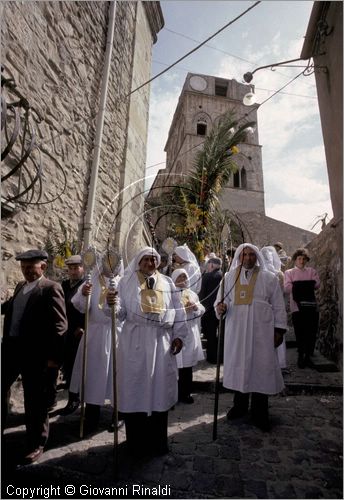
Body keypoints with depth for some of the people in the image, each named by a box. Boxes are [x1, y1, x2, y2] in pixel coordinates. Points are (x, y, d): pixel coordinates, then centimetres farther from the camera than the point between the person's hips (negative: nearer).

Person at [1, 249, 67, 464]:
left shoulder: (51, 288, -13)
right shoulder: (20, 286, 13)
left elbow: (59, 325, -17)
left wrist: (54, 356, -19)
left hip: (34, 353, -7)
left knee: (35, 400, 7)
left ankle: (36, 444, 28)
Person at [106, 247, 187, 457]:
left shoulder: (167, 283, 8)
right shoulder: (127, 282, 3)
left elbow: (178, 311, 8)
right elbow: (121, 312, -5)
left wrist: (179, 335, 0)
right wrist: (113, 303, -26)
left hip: (161, 341, 2)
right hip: (135, 341, -2)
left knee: (159, 388, 10)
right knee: (136, 388, 5)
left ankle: (158, 440, 27)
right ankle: (137, 441, 23)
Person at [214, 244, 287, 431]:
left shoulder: (269, 278, 1)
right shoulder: (229, 277, 4)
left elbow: (278, 306, 3)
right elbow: (221, 298, 7)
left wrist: (279, 330, -1)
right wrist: (220, 307, -15)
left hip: (262, 331, -1)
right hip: (236, 330, 2)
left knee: (261, 367, 5)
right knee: (238, 365, 11)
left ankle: (259, 412, 22)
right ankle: (240, 405, 31)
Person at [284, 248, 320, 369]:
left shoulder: (311, 271, 17)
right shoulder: (289, 272, 9)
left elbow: (317, 284, -1)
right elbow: (287, 288, -6)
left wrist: (298, 286, -10)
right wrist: (307, 285, -7)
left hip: (311, 305, 2)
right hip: (297, 306, -2)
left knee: (311, 332, 1)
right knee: (299, 333, -1)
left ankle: (308, 356, 15)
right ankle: (301, 356, 14)